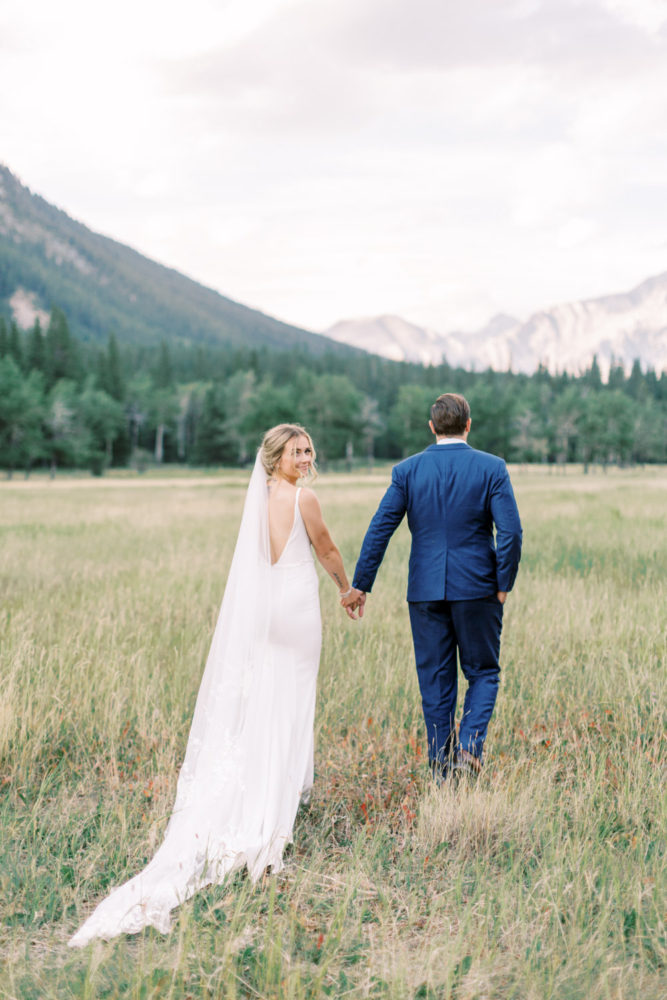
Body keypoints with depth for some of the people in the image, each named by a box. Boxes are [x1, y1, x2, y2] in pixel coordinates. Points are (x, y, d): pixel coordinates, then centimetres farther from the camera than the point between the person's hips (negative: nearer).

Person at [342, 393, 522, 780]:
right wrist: (503, 584, 0)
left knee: (435, 679, 11)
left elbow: (380, 530, -3)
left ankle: (442, 762, 14)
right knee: (483, 673, 14)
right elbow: (511, 531, -11)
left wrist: (360, 586, 2)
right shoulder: (492, 468, -4)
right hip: (477, 588, -1)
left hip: (426, 589, 1)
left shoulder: (408, 470, 0)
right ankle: (470, 745, -6)